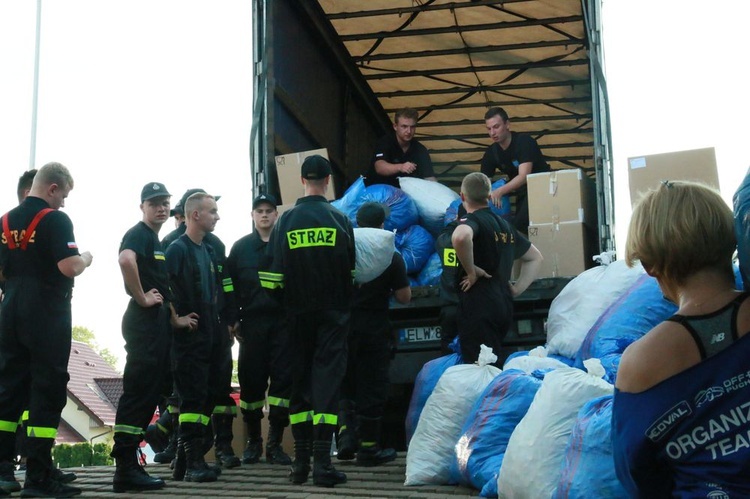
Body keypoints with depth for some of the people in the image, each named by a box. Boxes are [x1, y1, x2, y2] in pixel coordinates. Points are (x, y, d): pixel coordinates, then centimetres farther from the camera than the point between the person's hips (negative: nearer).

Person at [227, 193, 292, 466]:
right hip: (252, 323, 1)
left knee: (283, 379, -4)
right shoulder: (241, 247, 10)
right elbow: (231, 286, 9)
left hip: (283, 321, -1)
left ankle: (275, 443, 5)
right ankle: (253, 441, 17)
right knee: (251, 381, 3)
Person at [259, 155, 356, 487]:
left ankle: (301, 461, 12)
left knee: (299, 381, 10)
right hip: (333, 314, -2)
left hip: (298, 313, 2)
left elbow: (271, 276, -4)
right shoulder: (339, 220, -4)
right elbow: (351, 272, 2)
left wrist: (286, 297, 13)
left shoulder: (285, 222, -2)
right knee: (328, 379, -3)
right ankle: (322, 462, -10)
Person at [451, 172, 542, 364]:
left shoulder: (471, 220, -5)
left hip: (478, 305, -8)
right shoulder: (503, 224, 19)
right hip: (504, 305, 8)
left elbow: (460, 237, -32)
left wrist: (471, 271, -18)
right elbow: (535, 257, 29)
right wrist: (516, 289, 19)